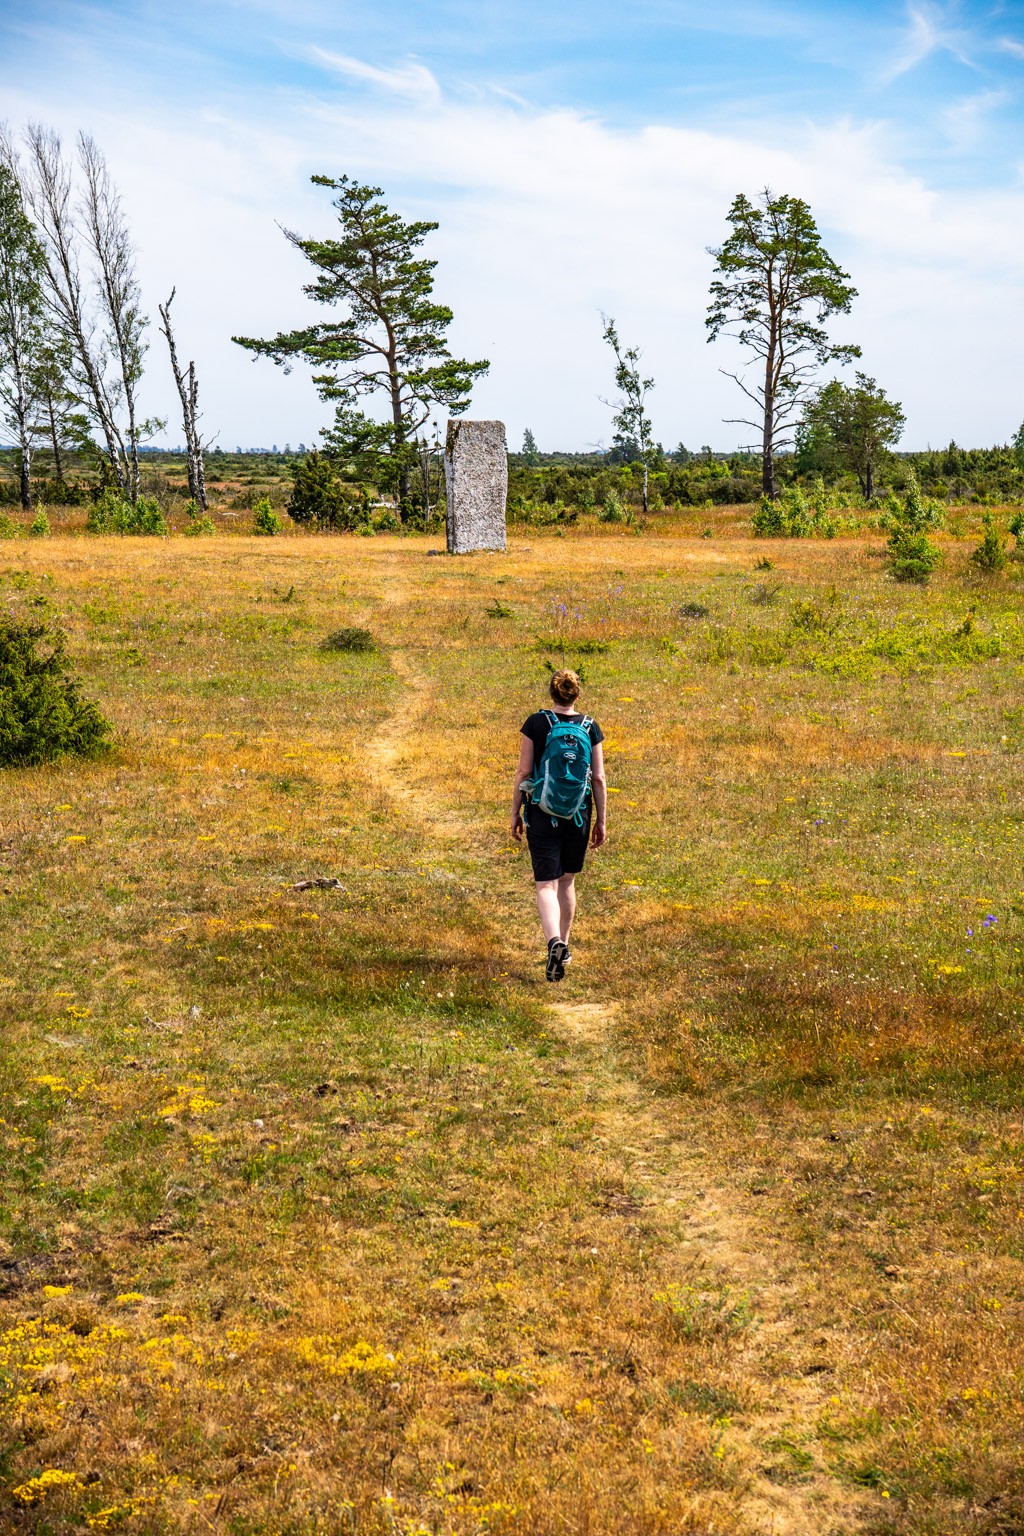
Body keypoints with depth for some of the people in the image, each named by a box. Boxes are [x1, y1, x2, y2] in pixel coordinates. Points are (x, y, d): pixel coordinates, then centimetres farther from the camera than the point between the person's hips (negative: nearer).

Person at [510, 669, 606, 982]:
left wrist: (515, 812, 4)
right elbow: (599, 778, -1)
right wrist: (601, 820, 8)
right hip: (578, 814, 2)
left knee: (547, 885, -4)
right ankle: (564, 948, 28)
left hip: (542, 814, -2)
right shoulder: (590, 727, -2)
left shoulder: (536, 723, -6)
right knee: (567, 880, 20)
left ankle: (554, 941, -27)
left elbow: (523, 772, -6)